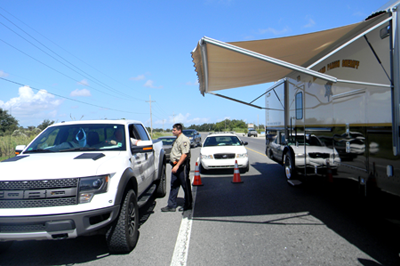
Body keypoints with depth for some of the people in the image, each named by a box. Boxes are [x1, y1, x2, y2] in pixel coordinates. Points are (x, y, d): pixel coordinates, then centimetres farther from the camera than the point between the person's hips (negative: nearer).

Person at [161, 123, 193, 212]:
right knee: (174, 185, 10)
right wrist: (174, 164, 18)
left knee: (185, 186, 2)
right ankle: (171, 205, 16)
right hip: (175, 165, 10)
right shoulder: (177, 139, 17)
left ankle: (188, 205, 14)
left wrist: (177, 165, -25)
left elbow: (184, 154, -22)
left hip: (182, 166, -10)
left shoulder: (184, 140, -14)